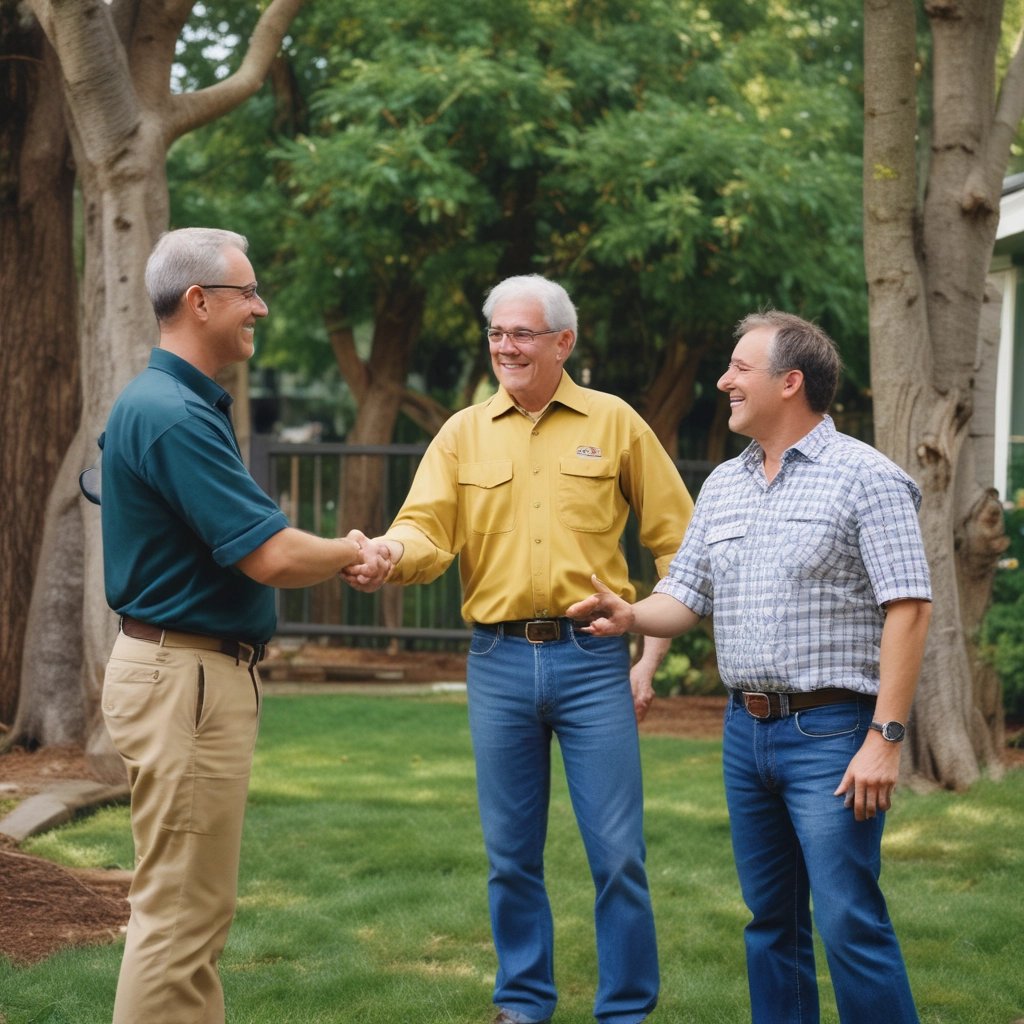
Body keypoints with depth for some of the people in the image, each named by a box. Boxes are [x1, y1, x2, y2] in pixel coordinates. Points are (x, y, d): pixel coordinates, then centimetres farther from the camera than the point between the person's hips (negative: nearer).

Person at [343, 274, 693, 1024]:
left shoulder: (613, 424, 3)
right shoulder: (463, 434, 8)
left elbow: (678, 543, 4)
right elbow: (426, 534, -4)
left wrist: (654, 655, -1)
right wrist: (383, 555, -28)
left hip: (592, 658, -2)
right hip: (498, 660, 2)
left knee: (617, 852, -1)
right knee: (512, 852, 10)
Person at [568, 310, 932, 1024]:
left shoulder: (866, 479, -8)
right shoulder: (723, 486, 13)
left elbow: (909, 609, -13)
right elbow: (686, 599, 15)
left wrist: (886, 738, -18)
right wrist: (632, 617, -8)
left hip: (831, 733, -7)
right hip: (746, 729, 7)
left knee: (850, 921, -10)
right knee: (771, 918, 13)